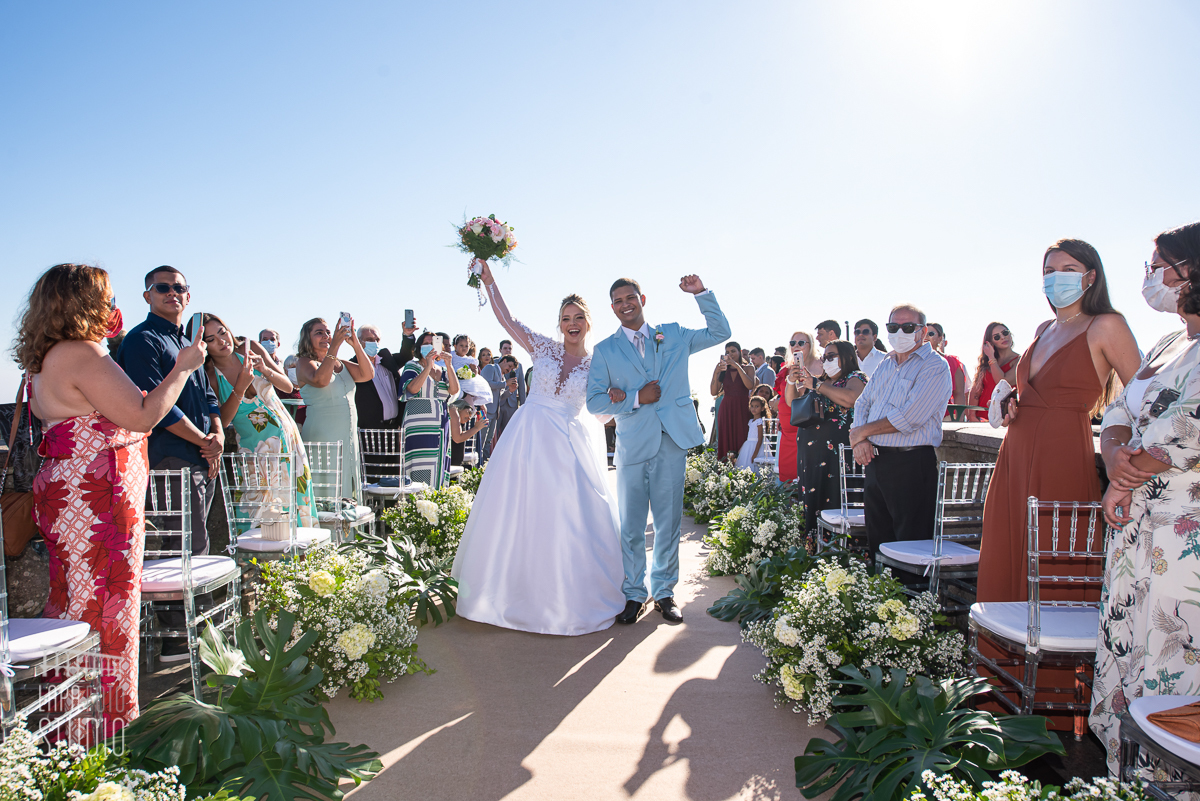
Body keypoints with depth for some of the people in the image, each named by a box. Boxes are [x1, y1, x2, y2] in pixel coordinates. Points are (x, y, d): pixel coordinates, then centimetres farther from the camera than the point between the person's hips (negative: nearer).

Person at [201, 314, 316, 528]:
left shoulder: (251, 349, -3)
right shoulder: (209, 376, -10)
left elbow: (288, 386, 0)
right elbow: (222, 420, -17)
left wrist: (265, 369, -18)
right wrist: (241, 386, -27)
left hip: (287, 437, 3)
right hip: (254, 448, -3)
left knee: (297, 507, 1)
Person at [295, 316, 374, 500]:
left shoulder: (341, 364, 16)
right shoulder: (304, 362, -1)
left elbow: (368, 374, 1)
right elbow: (320, 380, -23)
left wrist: (356, 344, -9)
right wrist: (335, 345, -24)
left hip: (348, 437, 6)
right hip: (321, 437, -6)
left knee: (346, 492, 7)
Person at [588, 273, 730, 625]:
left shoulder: (673, 335, 12)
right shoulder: (605, 350, 8)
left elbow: (720, 332, 13)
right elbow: (594, 402, 2)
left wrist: (702, 294, 4)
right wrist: (637, 398, -9)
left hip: (672, 441, 1)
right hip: (633, 444, -1)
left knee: (668, 522, 7)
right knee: (631, 526, 4)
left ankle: (664, 591, 22)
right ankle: (633, 594, 19)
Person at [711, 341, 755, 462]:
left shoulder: (748, 368, 5)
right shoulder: (722, 370, 9)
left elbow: (750, 386, -15)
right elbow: (714, 392, 1)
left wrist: (737, 366, -17)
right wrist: (716, 373, -11)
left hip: (742, 409, -2)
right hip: (726, 408, 2)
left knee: (741, 439, -6)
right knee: (726, 440, -2)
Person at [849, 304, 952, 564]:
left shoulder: (935, 366, -7)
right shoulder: (885, 365, 17)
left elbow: (909, 418, -17)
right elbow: (862, 404, 15)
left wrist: (863, 431, -6)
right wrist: (860, 441, -5)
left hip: (911, 463, -7)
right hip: (875, 461, 7)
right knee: (876, 540, 14)